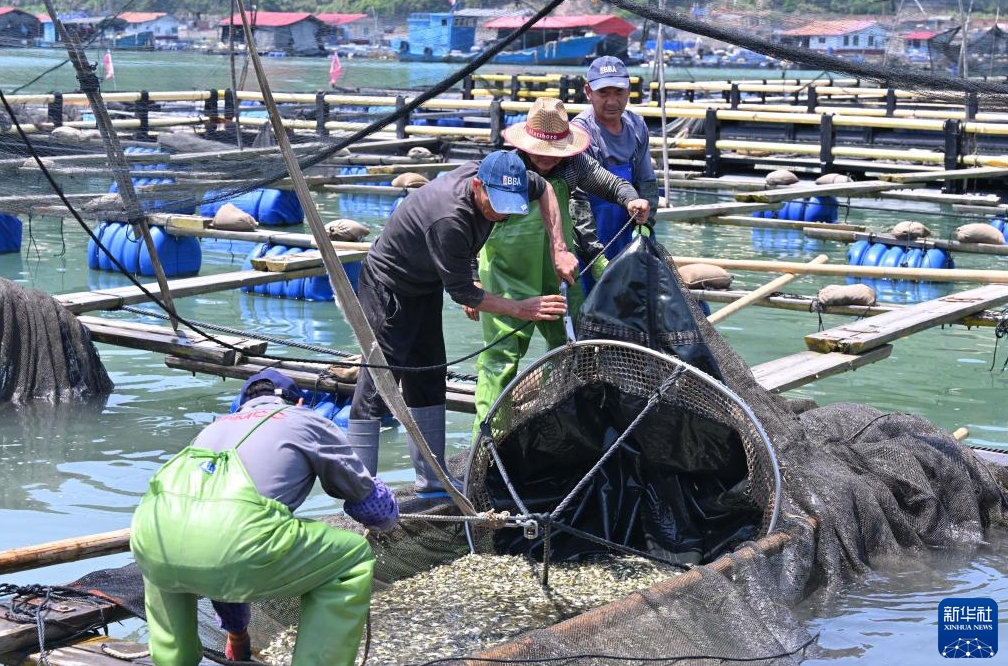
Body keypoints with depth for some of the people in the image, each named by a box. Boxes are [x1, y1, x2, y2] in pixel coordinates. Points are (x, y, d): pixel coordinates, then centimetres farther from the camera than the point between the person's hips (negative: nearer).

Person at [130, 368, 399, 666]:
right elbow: (382, 513, 37)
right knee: (353, 561, 18)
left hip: (151, 538, 6)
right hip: (234, 540, -5)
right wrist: (385, 518, 65)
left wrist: (236, 635, 63)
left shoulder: (218, 425, 40)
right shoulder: (309, 422, 28)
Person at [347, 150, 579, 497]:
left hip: (425, 286, 9)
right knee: (378, 384, -12)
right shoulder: (449, 220, -37)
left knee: (428, 380, 12)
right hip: (388, 288, -9)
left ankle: (432, 481, 20)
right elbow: (462, 292, -26)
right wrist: (520, 309, -23)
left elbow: (544, 188, 5)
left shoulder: (494, 178, -15)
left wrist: (558, 250, -3)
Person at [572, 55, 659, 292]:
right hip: (586, 246, -7)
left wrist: (644, 226, -3)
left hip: (625, 242, 7)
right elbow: (576, 199, -21)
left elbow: (647, 183, 13)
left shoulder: (636, 126, 6)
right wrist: (596, 254, -25)